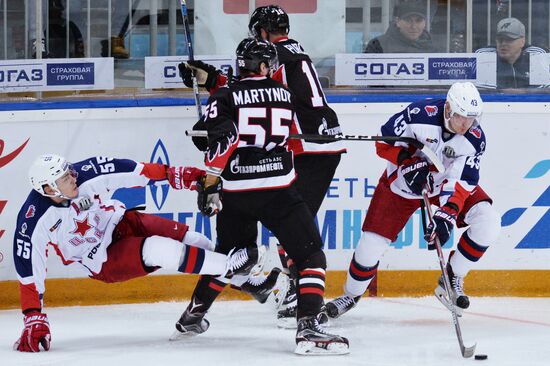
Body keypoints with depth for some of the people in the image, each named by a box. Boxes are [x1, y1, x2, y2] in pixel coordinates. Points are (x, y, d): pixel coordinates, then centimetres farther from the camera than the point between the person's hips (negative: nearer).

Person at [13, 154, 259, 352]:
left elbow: (126, 171, -15)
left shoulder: (84, 175, -21)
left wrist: (174, 174, -19)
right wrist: (33, 319, -23)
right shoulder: (34, 221, -26)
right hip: (103, 262, -4)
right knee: (158, 249, -28)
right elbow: (28, 270, -22)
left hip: (122, 223, 4)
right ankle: (228, 267, -17)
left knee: (198, 244, -6)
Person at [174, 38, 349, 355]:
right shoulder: (286, 95, 11)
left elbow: (221, 141, -11)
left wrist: (210, 185, -9)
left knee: (229, 253, 27)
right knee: (311, 255, -1)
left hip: (235, 193, 2)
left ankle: (195, 313, 34)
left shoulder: (225, 97, 2)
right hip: (278, 191, -2)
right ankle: (308, 326, -20)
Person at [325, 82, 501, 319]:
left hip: (446, 182, 2)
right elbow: (385, 139, -16)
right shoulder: (421, 113, -30)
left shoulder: (475, 139, -22)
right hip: (403, 182, -2)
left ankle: (452, 280, -3)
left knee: (488, 222, -19)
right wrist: (407, 161, -30)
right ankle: (351, 294, 22)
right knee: (372, 242, -6)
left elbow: (462, 181, -23)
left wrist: (448, 214, -36)